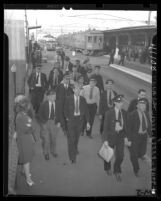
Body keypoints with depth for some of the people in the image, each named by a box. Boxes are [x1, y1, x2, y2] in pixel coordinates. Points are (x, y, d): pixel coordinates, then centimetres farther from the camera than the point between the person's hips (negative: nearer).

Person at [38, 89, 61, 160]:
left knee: (54, 138, 14)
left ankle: (53, 151, 38)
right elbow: (40, 114, -3)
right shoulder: (44, 104, -13)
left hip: (54, 122, 2)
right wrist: (43, 122, -9)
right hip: (45, 123, -2)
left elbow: (59, 113, 4)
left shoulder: (57, 103, -7)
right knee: (46, 139, 1)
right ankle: (46, 153, 23)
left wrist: (58, 122, -2)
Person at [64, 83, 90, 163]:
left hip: (80, 119, 3)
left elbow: (86, 111, -1)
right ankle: (72, 157, 0)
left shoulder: (82, 99, -4)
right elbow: (65, 109, 5)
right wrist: (67, 117, 0)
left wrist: (88, 122, -4)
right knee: (71, 137, -7)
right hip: (71, 119, -2)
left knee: (77, 136, 18)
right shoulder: (69, 99, -8)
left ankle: (75, 148, 47)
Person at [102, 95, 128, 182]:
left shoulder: (124, 113, -4)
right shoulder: (109, 113, -16)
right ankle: (108, 168, 47)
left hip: (121, 135, 3)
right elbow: (105, 127, -14)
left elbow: (125, 125, 7)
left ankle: (117, 172, 29)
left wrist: (126, 135, 6)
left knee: (120, 156, 3)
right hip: (111, 135, -3)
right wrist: (105, 139, -14)